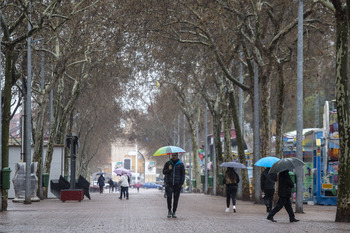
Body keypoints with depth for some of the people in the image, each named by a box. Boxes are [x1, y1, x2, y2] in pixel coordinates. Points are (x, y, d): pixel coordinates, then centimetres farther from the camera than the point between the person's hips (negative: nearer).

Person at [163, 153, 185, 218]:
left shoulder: (181, 164, 5)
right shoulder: (167, 163, 7)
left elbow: (183, 175, 7)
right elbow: (164, 172, 8)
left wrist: (181, 183, -3)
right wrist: (168, 170, -13)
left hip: (177, 184, 0)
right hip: (169, 183, 0)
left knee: (176, 198, 1)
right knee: (169, 197, -15)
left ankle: (174, 212, 10)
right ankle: (169, 210, 1)